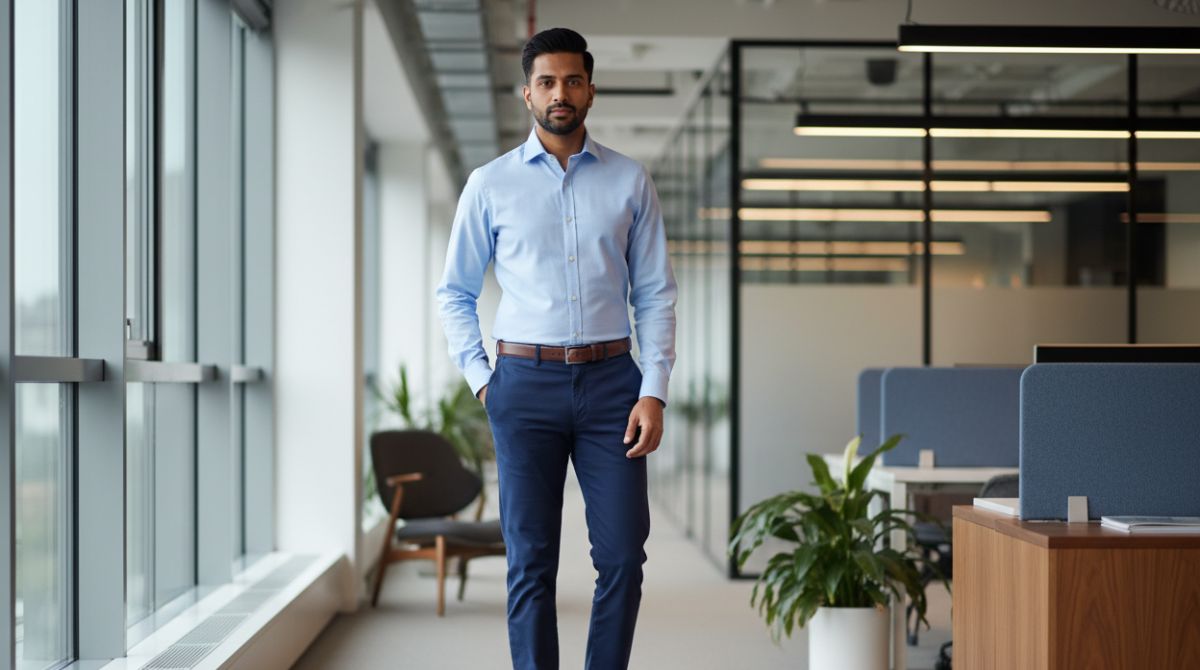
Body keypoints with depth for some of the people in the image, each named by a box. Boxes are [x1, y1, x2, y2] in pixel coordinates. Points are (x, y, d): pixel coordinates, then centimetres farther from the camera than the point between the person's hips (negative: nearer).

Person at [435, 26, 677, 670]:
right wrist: (481, 378, 1)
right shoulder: (490, 184, 5)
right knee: (531, 562, 2)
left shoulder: (630, 181, 6)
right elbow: (454, 291, 12)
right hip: (525, 382, -1)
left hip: (610, 380, 1)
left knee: (622, 556, -1)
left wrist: (654, 393, -4)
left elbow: (656, 295, 5)